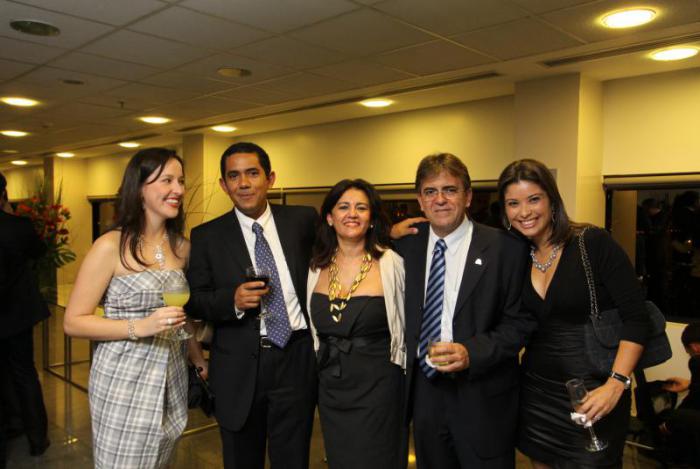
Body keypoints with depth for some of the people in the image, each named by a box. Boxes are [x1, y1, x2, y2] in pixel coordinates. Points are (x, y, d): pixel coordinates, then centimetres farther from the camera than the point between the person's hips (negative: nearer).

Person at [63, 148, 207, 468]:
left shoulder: (182, 247, 5)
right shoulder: (111, 246, -13)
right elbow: (73, 322, -12)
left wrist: (200, 361, 17)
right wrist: (139, 327, -22)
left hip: (172, 381, 5)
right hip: (123, 381, -5)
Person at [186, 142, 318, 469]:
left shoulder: (303, 221, 1)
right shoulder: (206, 236, 0)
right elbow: (194, 301, 0)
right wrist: (233, 300, -19)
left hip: (296, 360, 0)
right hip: (238, 369, 0)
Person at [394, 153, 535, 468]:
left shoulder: (505, 247, -10)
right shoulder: (406, 245, 2)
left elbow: (520, 322, -9)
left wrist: (471, 352, -20)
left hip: (483, 398, -3)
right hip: (423, 391, 4)